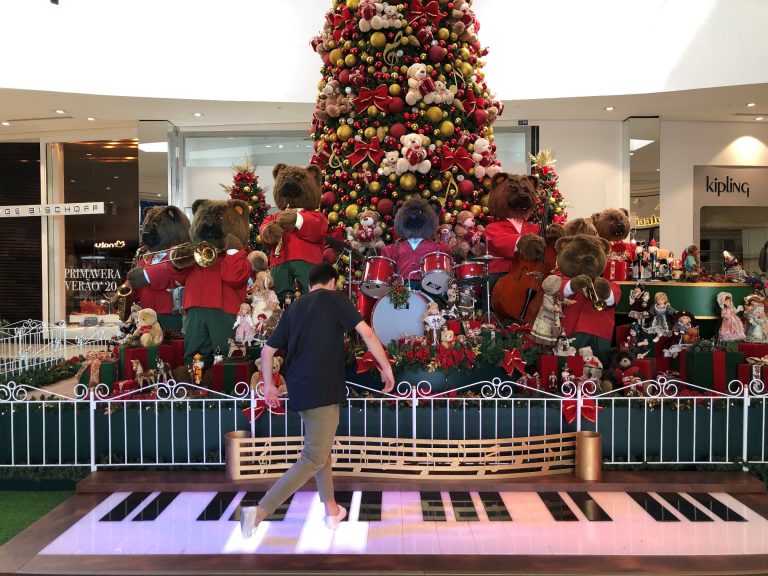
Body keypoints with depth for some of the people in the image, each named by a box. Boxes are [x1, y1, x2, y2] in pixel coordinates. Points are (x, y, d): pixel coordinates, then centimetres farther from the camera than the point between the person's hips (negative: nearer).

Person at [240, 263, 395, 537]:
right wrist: (386, 368, -1)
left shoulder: (294, 307, 15)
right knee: (313, 459, -3)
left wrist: (268, 385, 26)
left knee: (320, 448, 22)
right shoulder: (335, 298, 0)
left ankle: (332, 510, 30)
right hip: (323, 389, -7)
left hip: (299, 389, 7)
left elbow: (267, 351, 16)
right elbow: (367, 333, -9)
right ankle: (260, 510, -10)